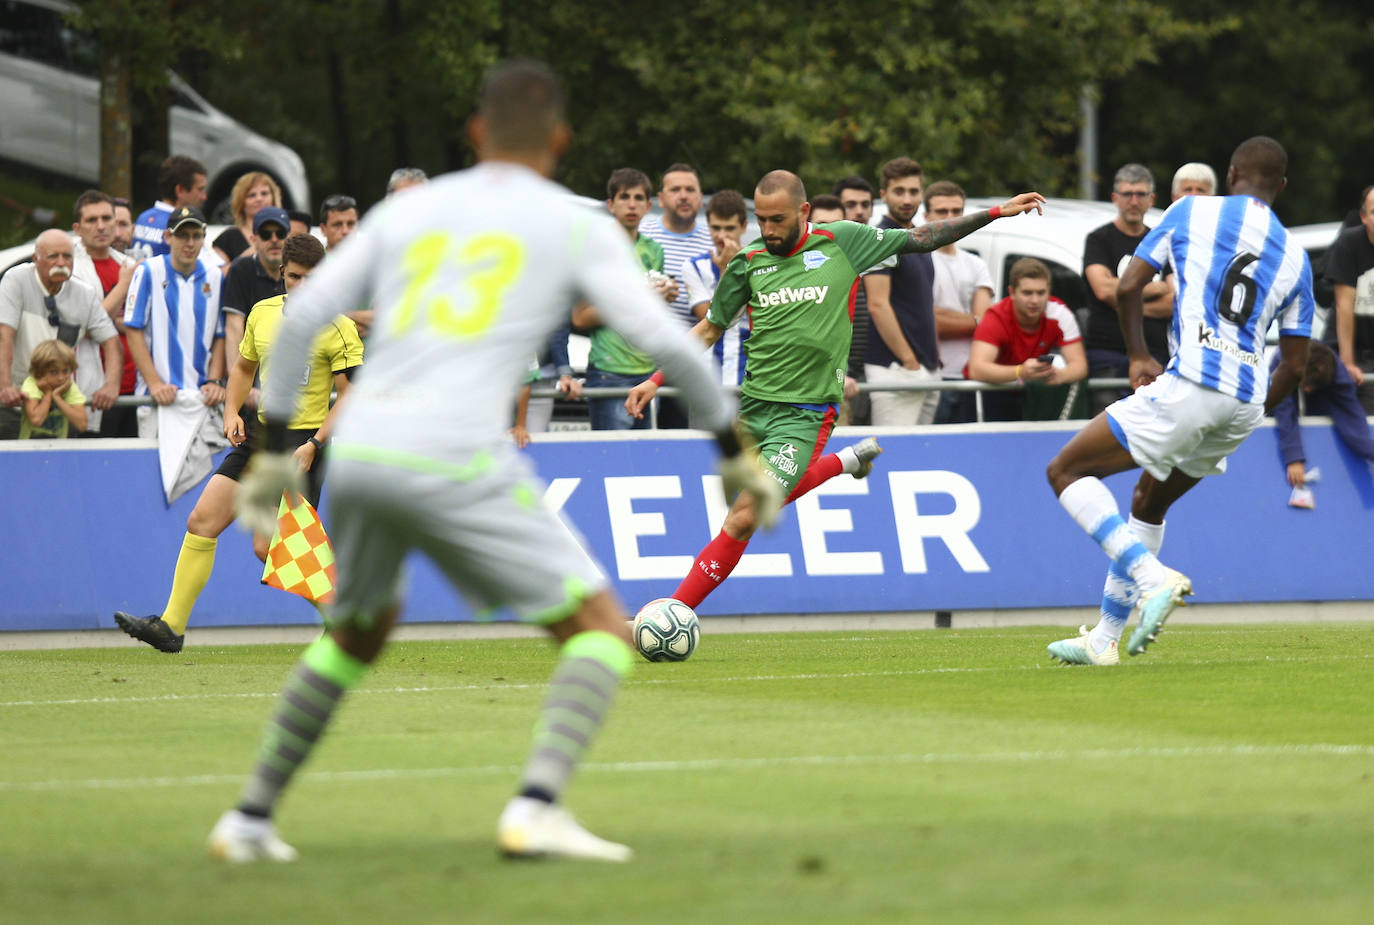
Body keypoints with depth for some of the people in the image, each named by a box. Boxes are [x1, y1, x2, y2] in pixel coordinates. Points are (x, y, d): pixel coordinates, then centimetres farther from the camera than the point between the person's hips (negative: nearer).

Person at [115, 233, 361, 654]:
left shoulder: (337, 328, -10)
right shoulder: (262, 312, 8)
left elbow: (351, 397, -10)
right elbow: (243, 367, 24)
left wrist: (314, 445, -20)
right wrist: (232, 412, 7)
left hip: (302, 445, -6)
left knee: (269, 548, -12)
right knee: (202, 520, -2)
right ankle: (171, 626, 1)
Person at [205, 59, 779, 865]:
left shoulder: (406, 212, 21)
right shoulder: (577, 227, 9)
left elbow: (301, 320, 16)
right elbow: (664, 340, 2)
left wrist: (275, 449, 24)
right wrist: (736, 455, 13)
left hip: (356, 456, 5)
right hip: (456, 462, -5)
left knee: (360, 631, 31)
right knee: (604, 630, 2)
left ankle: (251, 819, 30)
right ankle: (537, 807, -20)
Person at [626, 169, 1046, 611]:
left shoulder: (840, 243, -3)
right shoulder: (748, 264, 3)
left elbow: (920, 239, 7)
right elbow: (710, 327, 16)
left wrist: (996, 213, 6)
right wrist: (656, 380, 10)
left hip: (804, 414, -4)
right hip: (752, 406, 4)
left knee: (742, 520, -13)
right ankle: (848, 460, 41)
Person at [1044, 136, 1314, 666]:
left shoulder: (1192, 212, 6)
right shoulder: (1296, 259, 15)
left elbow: (1128, 287, 1)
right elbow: (1295, 366, 14)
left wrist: (1139, 356, 15)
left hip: (1188, 385, -6)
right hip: (1244, 405, 6)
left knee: (1066, 472, 4)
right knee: (1150, 500, 26)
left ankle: (1152, 577, -15)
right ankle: (1105, 638, 28)